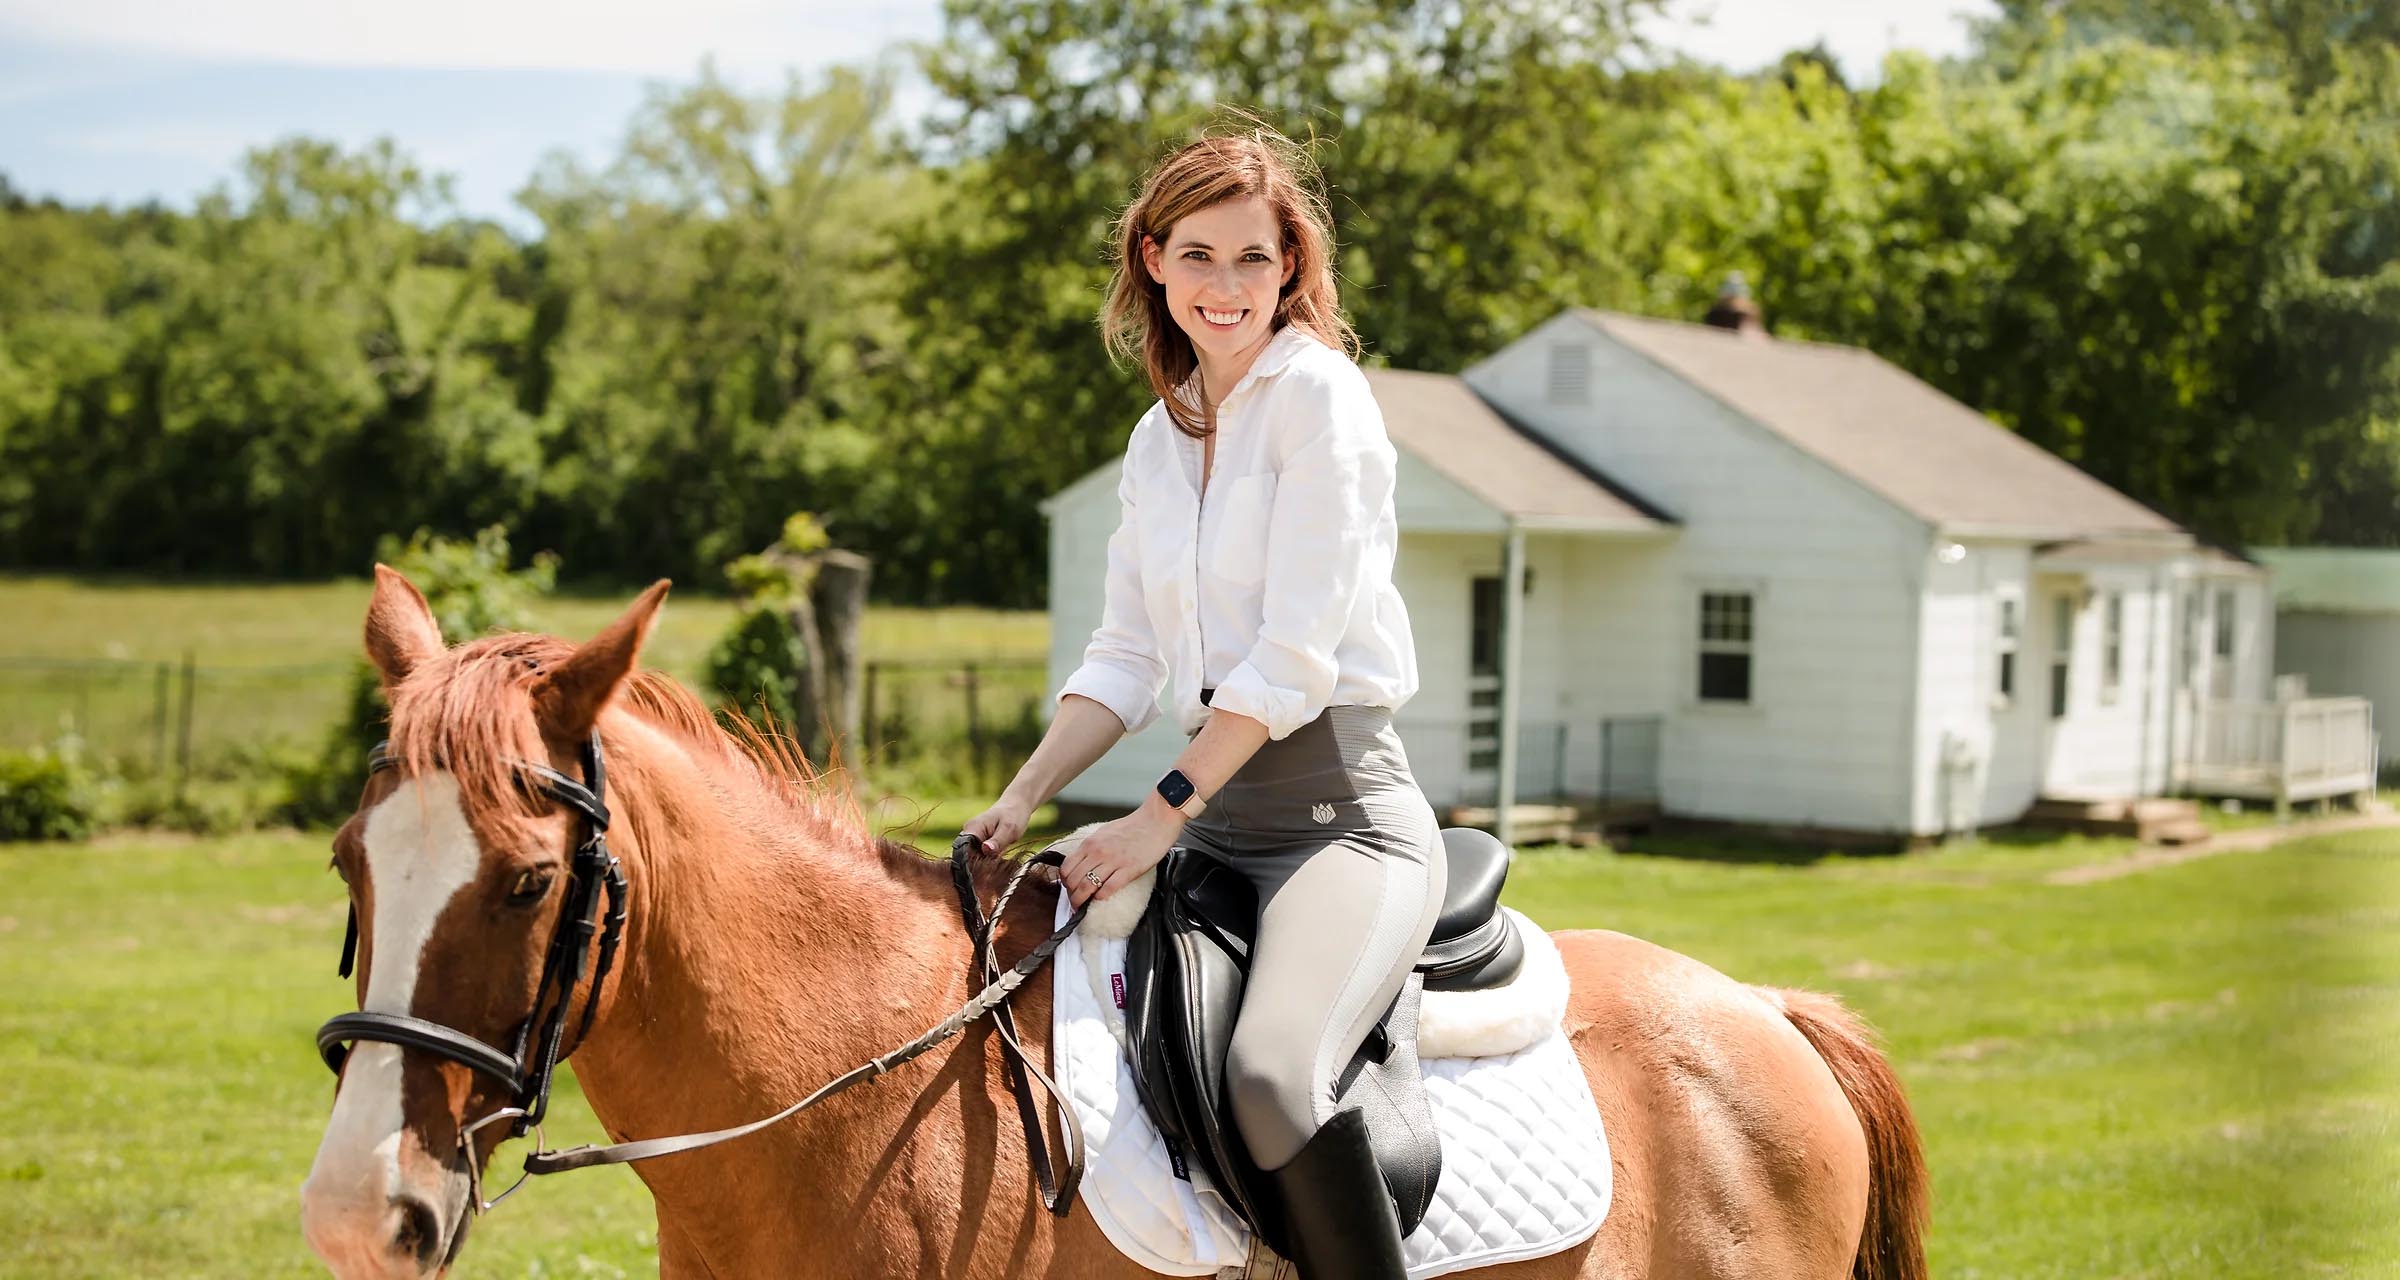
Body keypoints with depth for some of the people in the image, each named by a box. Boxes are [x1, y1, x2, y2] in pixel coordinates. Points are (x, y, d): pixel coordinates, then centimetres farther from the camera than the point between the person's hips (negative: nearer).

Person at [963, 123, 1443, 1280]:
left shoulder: (1317, 391, -7)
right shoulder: (1158, 437, 16)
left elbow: (1295, 652, -14)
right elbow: (1125, 658, 15)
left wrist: (1162, 814, -15)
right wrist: (1022, 799, 1)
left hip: (1341, 807, -8)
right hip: (1218, 819, 8)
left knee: (1271, 1073, -32)